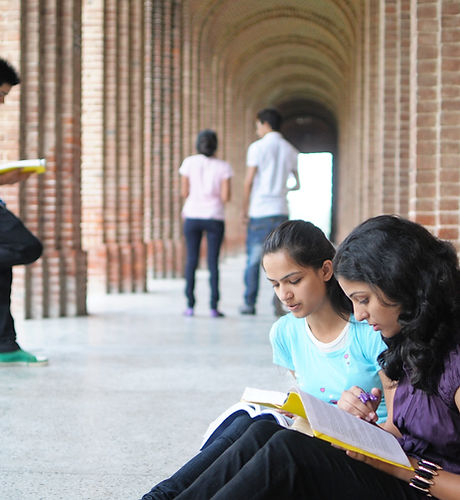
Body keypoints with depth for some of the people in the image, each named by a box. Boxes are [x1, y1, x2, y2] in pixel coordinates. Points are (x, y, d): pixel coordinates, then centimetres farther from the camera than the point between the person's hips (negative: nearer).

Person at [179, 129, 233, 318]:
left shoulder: (189, 162, 0)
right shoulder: (223, 167, -2)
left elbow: (184, 192, 0)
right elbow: (226, 197, -7)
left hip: (192, 216, 1)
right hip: (214, 218, -1)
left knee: (191, 260, 7)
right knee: (213, 262, 3)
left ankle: (190, 305, 3)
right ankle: (214, 307, 0)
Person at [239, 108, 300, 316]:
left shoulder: (257, 147, -4)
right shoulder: (291, 150, 9)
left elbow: (248, 183, -8)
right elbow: (299, 183, 11)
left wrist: (244, 211, -1)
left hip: (259, 211, -3)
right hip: (281, 211, 3)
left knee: (253, 259, 5)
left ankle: (249, 303, 10)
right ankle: (279, 297, -10)